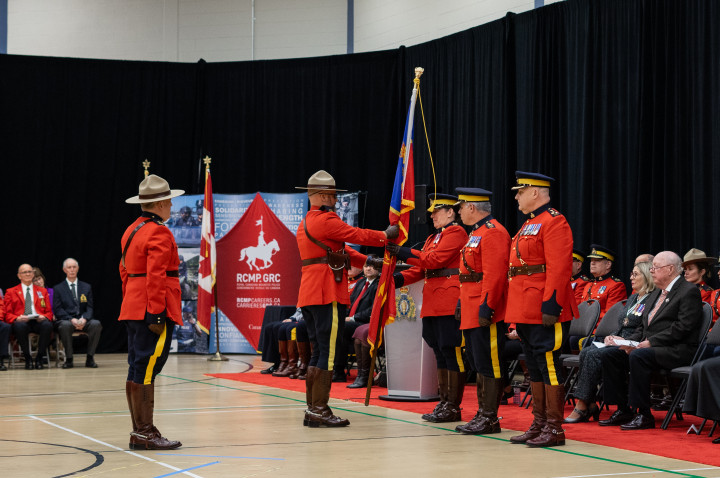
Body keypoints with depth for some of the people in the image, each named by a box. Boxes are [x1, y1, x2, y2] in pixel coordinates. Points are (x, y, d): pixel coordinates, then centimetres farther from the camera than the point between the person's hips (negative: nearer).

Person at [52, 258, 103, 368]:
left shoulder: (86, 287, 16)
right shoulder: (58, 289, 9)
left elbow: (89, 308, 8)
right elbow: (57, 310, -1)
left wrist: (84, 319, -15)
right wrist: (72, 320, -18)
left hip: (83, 321, 2)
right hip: (66, 320, -2)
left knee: (96, 324, -30)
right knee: (65, 325, -38)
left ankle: (90, 358, -20)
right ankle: (68, 359, -25)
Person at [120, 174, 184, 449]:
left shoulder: (132, 230, 17)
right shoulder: (159, 233, -12)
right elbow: (156, 277, -20)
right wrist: (156, 315, -21)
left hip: (133, 309, 10)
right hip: (152, 312, -10)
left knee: (137, 370, 11)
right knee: (147, 370, -8)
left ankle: (139, 431, 16)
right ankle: (144, 433, -6)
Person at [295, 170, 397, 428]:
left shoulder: (305, 223, 20)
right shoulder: (326, 220, -12)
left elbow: (340, 248, 21)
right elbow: (358, 235, -7)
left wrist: (367, 261, 16)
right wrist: (387, 235, 8)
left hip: (309, 295, 10)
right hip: (328, 295, -10)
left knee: (318, 352, 12)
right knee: (328, 352, -7)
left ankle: (312, 410, 14)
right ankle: (319, 409, -7)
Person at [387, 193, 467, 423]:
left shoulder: (456, 233, -5)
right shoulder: (433, 238, 23)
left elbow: (435, 259, -15)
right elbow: (421, 268, 19)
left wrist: (403, 253, -15)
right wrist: (400, 278, 4)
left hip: (449, 303, -9)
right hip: (433, 304, 9)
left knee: (451, 351, -7)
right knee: (440, 352, 11)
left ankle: (453, 407, -5)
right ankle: (444, 402, 17)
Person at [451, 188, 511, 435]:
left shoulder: (493, 232, -13)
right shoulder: (477, 233, 19)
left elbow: (494, 275, -21)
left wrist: (486, 308, -24)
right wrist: (463, 305, 21)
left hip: (486, 313, -11)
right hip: (473, 313, 11)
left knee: (489, 365, -6)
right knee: (480, 365, 13)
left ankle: (490, 419, -3)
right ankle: (483, 415, 18)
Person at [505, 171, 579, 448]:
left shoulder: (553, 222, -10)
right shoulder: (529, 224, 20)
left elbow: (559, 268, -19)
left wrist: (551, 305, -24)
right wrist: (517, 312, 19)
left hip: (544, 312, -10)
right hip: (526, 311, 10)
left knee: (548, 366, -7)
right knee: (535, 368, 12)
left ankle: (554, 429, -3)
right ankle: (539, 423, 18)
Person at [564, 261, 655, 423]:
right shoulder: (633, 298, 24)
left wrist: (624, 340, -18)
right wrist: (611, 336, 6)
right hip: (617, 342, 9)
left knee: (595, 354, -27)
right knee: (585, 352, -16)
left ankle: (582, 408, -26)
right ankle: (590, 404, -20)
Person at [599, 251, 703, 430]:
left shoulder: (689, 291, -7)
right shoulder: (656, 292, 22)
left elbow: (683, 326, -17)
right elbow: (644, 324, 23)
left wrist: (651, 342, -20)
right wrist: (631, 341, 2)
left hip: (676, 350, -9)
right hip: (648, 347, 9)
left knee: (638, 356, -33)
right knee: (610, 356, -7)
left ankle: (644, 414, -25)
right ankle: (623, 410, -2)